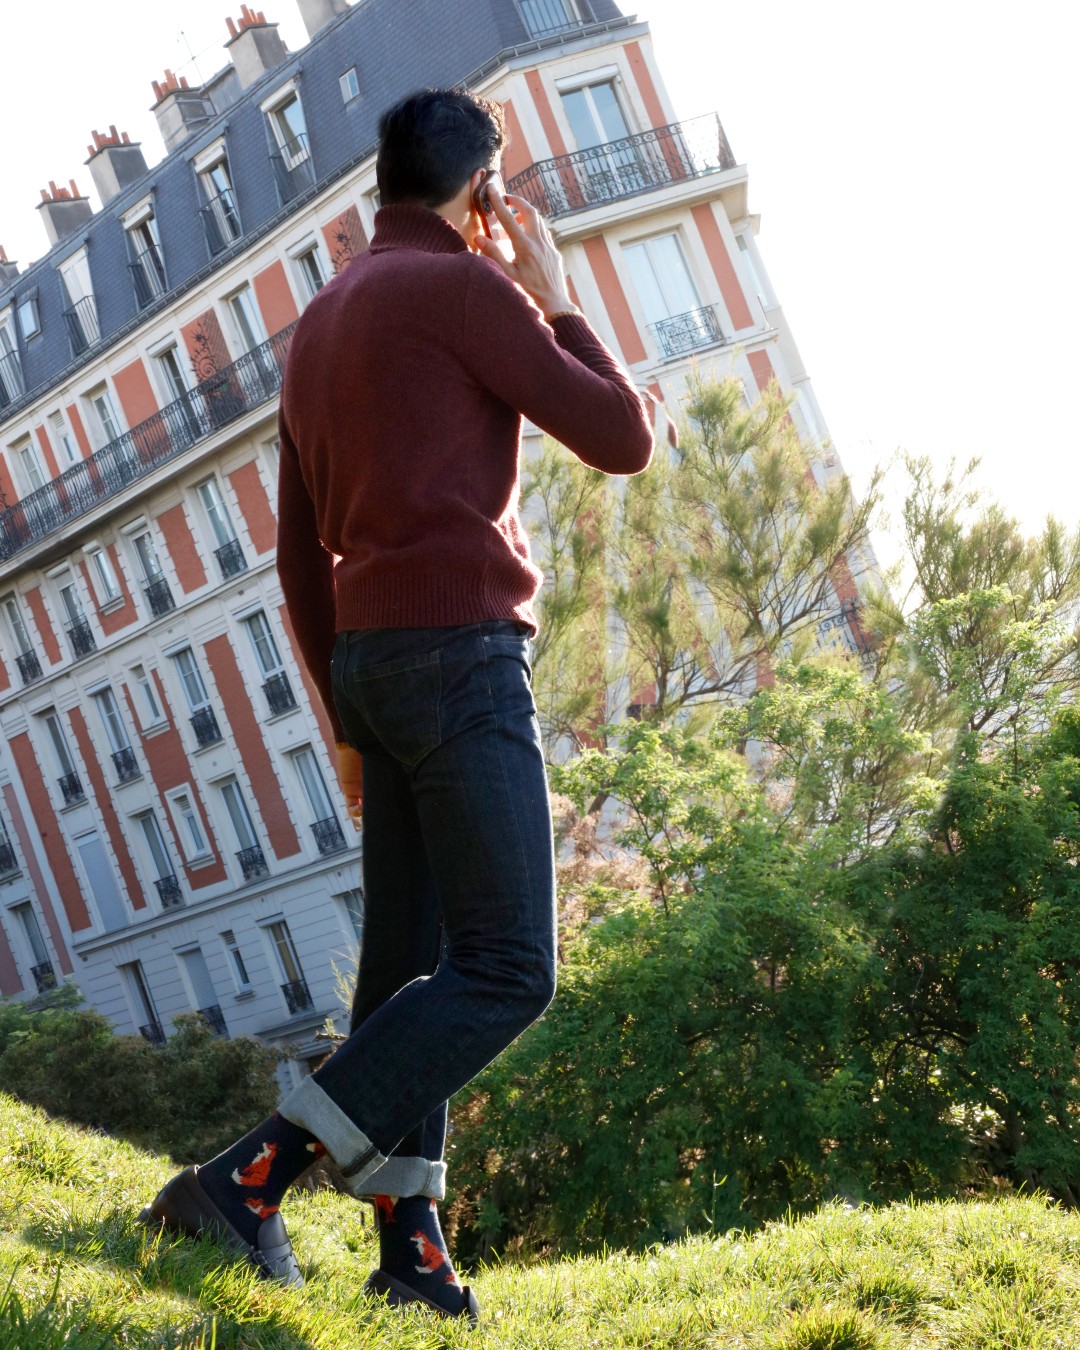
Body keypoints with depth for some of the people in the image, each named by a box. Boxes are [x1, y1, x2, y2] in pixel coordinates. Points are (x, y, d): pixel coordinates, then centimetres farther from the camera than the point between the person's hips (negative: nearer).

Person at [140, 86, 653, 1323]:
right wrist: (555, 296, 9)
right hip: (460, 652, -9)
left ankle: (410, 1249, 4)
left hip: (373, 662, 9)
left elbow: (299, 556, 19)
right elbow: (621, 439, -3)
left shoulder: (319, 327, 20)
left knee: (410, 964, 6)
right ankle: (250, 1176, -14)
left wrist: (346, 721, 22)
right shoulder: (466, 287, -5)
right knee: (506, 970, -9)